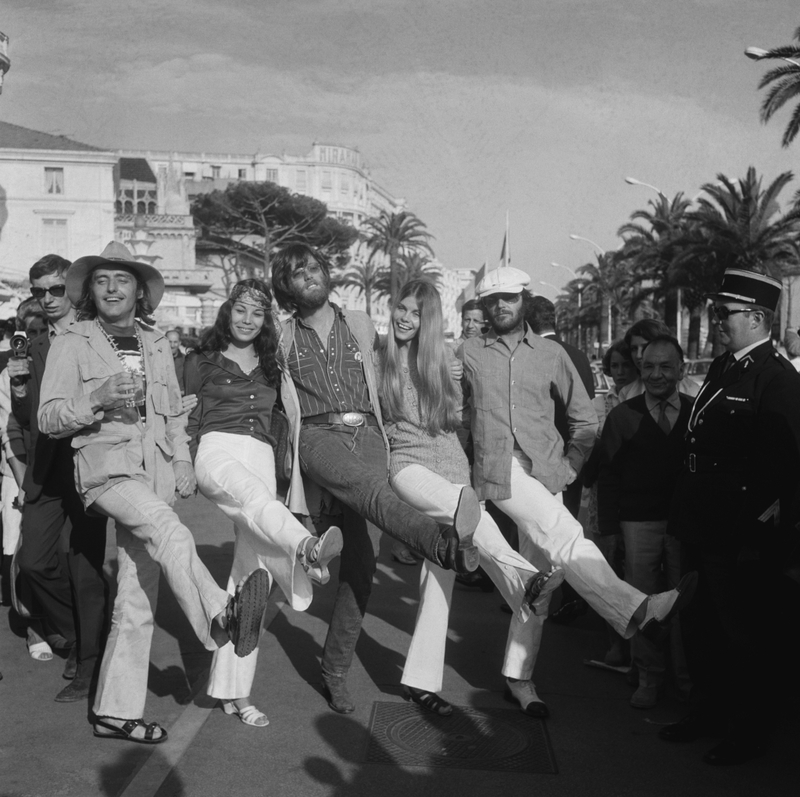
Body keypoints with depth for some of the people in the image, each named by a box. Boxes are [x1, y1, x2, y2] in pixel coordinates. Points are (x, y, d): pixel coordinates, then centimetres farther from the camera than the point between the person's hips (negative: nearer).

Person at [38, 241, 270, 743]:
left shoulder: (157, 345, 17)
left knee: (138, 601, 4)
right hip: (105, 464, -4)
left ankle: (117, 710, 13)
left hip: (154, 473, 4)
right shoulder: (72, 344, 5)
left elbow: (175, 415, 24)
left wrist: (182, 460, 7)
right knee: (168, 529, -36)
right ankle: (220, 618, -49)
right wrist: (97, 398, -16)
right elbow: (49, 419, 1)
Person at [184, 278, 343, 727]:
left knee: (252, 574, -4)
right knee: (255, 496, -39)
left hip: (261, 460, 4)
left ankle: (233, 690, 2)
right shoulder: (203, 361, 13)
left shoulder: (270, 366, 22)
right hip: (218, 451, -3)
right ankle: (308, 549, -72)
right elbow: (186, 420, 11)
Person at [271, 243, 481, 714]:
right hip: (318, 434, -2)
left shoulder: (359, 324, 16)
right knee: (370, 489, -35)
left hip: (366, 433, 2)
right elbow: (291, 407, 12)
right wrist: (298, 472, 4)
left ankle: (336, 669, 6)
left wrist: (384, 443, 13)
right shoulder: (285, 337, 13)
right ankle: (447, 543, -65)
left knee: (362, 556, -6)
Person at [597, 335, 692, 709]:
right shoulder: (622, 416, 3)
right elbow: (608, 476, 3)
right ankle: (649, 678, 20)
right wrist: (609, 529, -1)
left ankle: (688, 677, 23)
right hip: (638, 522, 0)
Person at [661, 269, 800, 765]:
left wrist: (760, 538, -21)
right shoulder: (723, 367, 11)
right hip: (708, 535, 9)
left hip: (747, 543, -9)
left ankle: (751, 733, 26)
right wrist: (685, 517, 14)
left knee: (751, 637, 8)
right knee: (702, 628, 20)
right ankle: (712, 711, 39)